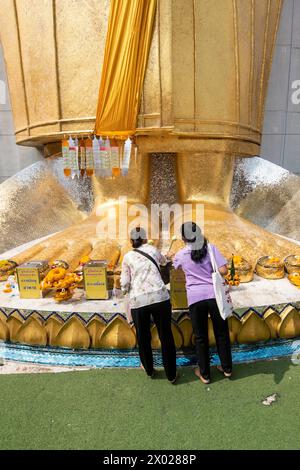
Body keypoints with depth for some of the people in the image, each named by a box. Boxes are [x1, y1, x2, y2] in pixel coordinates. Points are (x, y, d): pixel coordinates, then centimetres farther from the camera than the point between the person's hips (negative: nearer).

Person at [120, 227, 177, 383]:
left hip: (138, 301, 0)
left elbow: (124, 284, 6)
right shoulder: (153, 249, 15)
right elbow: (163, 261, 38)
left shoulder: (128, 256, 11)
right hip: (160, 297, 0)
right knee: (166, 336, 13)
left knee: (143, 337, 19)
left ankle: (149, 370, 39)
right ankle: (171, 375, 24)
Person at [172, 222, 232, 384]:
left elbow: (174, 266, 26)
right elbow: (223, 270, -7)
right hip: (214, 295, 1)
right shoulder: (210, 248, -1)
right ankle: (227, 368, 34)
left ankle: (204, 374, 27)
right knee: (221, 333, 18)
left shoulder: (180, 255, 3)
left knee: (201, 337, 14)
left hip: (195, 298, 0)